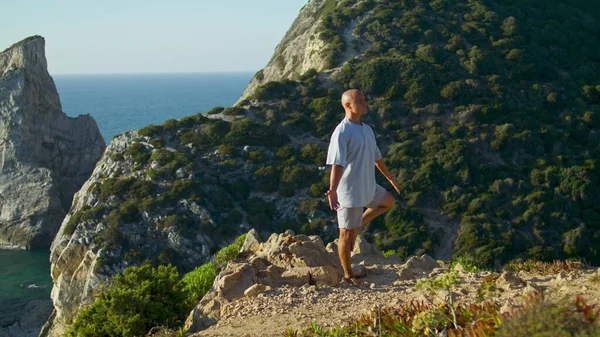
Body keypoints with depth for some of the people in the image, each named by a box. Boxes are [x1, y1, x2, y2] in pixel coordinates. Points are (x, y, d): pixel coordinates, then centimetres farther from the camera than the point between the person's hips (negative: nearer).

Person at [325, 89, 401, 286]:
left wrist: (390, 177, 29)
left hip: (368, 188, 9)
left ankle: (358, 226, 24)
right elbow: (336, 164, -27)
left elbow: (376, 157, 21)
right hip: (350, 191, -9)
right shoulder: (342, 132, -19)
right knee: (347, 235, 2)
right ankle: (348, 275, 17)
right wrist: (332, 190, -38)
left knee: (389, 202, 26)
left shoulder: (366, 130, 9)